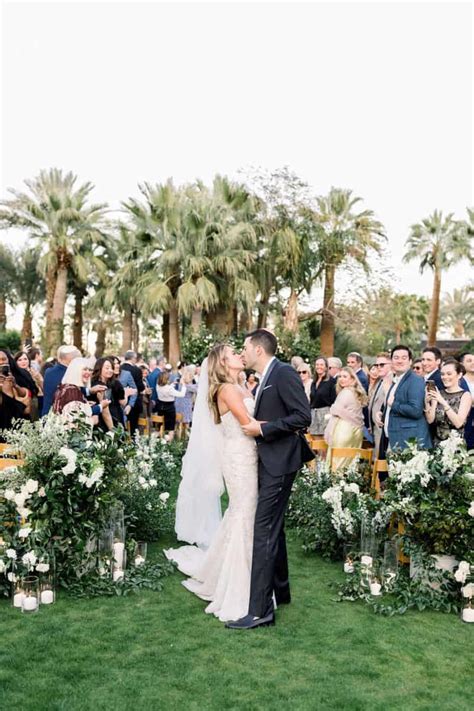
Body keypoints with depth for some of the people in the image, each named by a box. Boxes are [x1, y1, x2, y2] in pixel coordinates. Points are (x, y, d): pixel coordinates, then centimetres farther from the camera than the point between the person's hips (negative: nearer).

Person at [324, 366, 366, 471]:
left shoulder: (346, 392, -12)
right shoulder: (357, 392, 15)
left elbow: (336, 410, -15)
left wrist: (331, 409, 3)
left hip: (345, 429, -9)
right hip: (357, 429, 9)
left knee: (339, 461, -5)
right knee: (351, 461, 9)